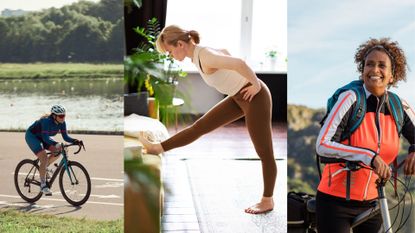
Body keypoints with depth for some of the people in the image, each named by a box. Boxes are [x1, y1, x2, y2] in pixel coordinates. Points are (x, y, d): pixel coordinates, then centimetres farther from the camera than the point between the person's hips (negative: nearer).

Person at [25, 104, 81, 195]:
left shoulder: (62, 123, -13)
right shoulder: (47, 121, -34)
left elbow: (65, 137, -12)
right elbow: (45, 138, -40)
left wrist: (74, 141, -30)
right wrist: (57, 144, -54)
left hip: (42, 137, 8)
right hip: (31, 136, -8)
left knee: (58, 151, -11)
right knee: (44, 158, -22)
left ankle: (42, 168, 10)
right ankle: (43, 185, -16)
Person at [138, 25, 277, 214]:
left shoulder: (205, 57, -25)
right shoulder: (197, 54, 4)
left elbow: (239, 64, -37)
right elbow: (225, 53, 24)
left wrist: (256, 85, -24)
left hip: (255, 97, -9)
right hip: (238, 98, 9)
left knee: (264, 152, 4)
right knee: (200, 126, 13)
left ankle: (267, 201, 15)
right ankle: (158, 148, 22)